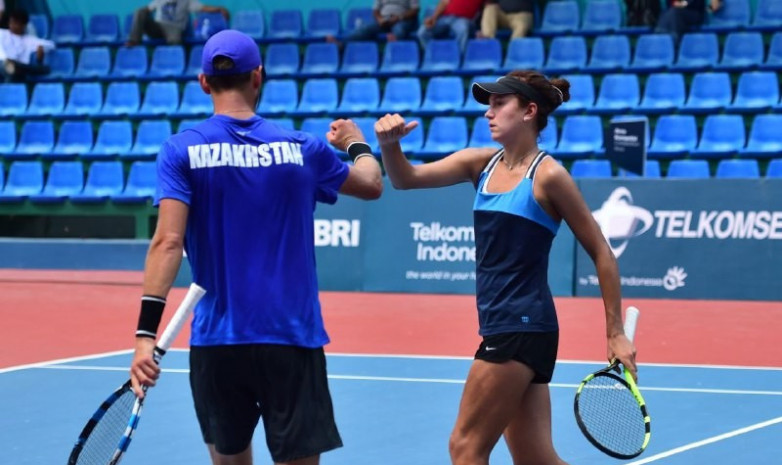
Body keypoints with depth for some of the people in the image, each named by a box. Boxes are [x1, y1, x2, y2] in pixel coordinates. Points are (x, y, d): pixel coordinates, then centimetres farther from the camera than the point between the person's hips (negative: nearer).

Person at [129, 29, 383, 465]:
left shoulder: (181, 151, -3)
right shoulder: (303, 149, 2)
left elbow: (168, 242, -14)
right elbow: (372, 184, 20)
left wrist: (147, 331, -16)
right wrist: (356, 142, 41)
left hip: (216, 341, 1)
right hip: (291, 339, 0)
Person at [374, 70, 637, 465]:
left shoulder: (548, 175, -10)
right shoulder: (482, 164, 10)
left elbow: (601, 253, -6)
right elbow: (406, 178, 5)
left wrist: (615, 333, -8)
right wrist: (389, 143, -17)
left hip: (523, 327, -7)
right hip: (502, 326, 7)